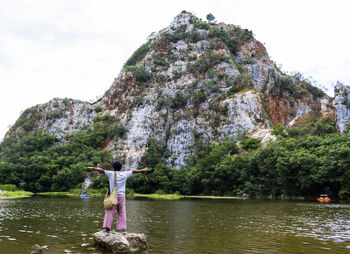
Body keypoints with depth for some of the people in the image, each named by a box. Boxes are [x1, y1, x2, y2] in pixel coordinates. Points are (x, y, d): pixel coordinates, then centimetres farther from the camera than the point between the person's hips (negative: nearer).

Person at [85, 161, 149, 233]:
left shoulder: (111, 173, 1)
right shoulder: (124, 174, 8)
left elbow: (102, 170, -7)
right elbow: (134, 171, 19)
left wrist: (92, 168, -5)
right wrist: (143, 170, 31)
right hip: (122, 195, 2)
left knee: (110, 212, -1)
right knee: (122, 212, 6)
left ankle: (107, 227, -8)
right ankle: (123, 228, 4)